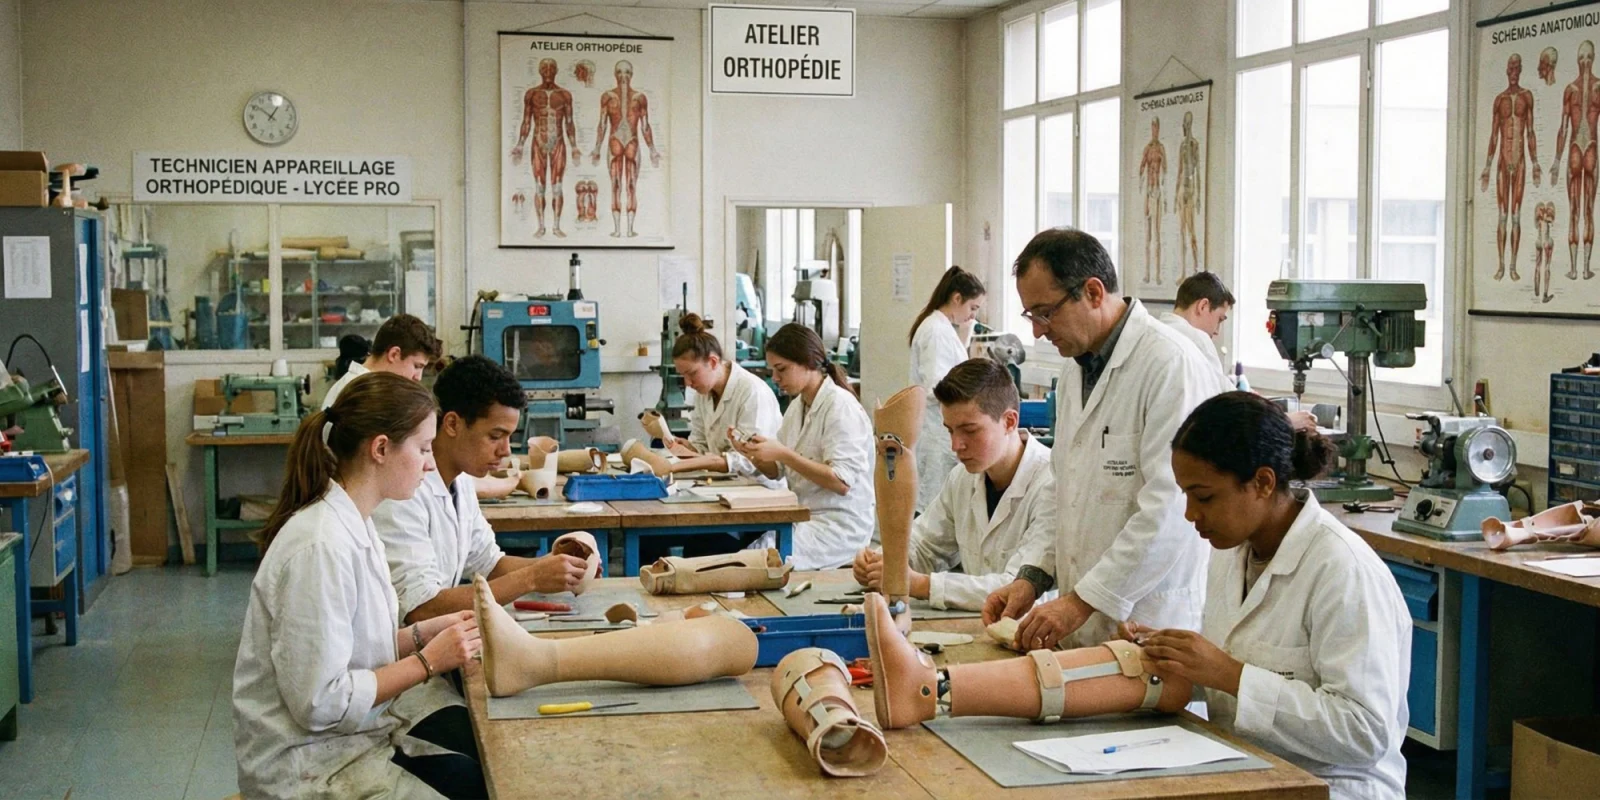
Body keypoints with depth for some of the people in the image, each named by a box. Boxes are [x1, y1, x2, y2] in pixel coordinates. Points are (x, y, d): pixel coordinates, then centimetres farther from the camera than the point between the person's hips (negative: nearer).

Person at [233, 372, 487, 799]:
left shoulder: (353, 524, 4)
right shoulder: (321, 547, -24)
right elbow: (319, 702, -24)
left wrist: (424, 633, -2)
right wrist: (428, 661, -17)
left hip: (355, 731, 9)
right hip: (309, 762, -9)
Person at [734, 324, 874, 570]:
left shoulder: (840, 406, -12)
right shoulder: (798, 406, 13)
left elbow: (842, 482, -19)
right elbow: (776, 472, 17)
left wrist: (783, 454, -22)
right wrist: (753, 453, -4)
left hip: (839, 526, -8)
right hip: (802, 517, 8)